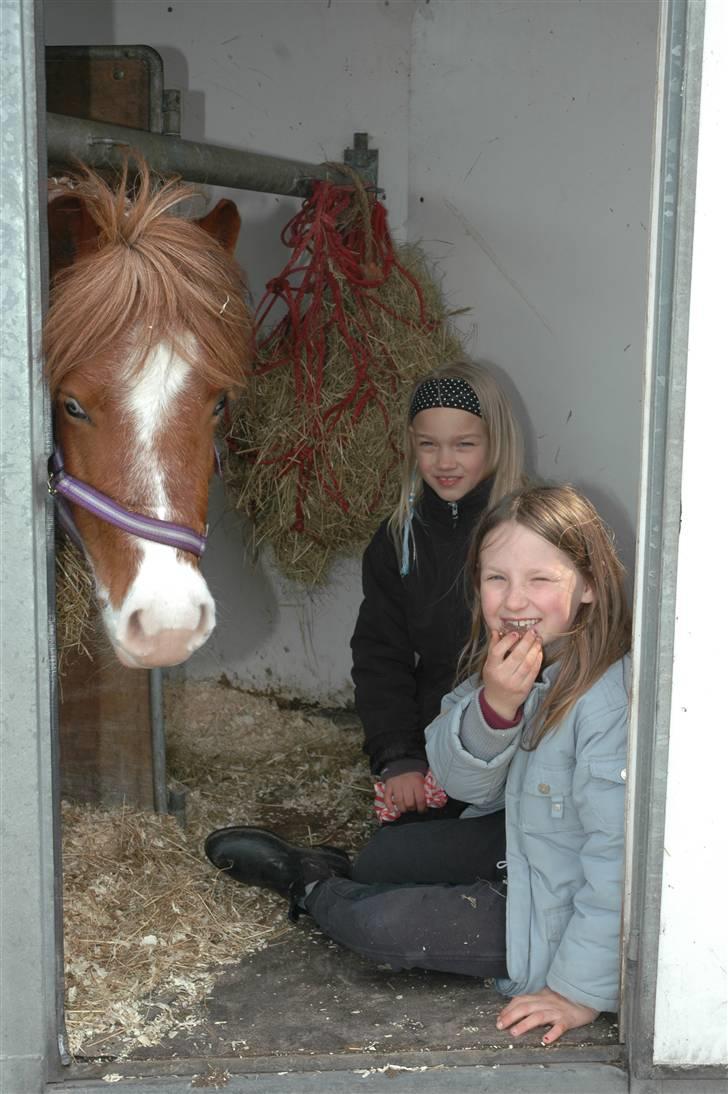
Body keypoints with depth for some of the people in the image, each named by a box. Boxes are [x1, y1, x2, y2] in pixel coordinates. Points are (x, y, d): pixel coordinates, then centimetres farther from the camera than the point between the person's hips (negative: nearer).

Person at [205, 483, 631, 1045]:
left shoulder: (611, 697, -32)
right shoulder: (508, 661, -6)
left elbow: (618, 854, -29)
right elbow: (462, 781, -9)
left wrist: (582, 991, -24)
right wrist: (495, 704, -29)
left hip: (563, 911, -7)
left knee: (375, 924, -8)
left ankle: (309, 885, 22)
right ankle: (335, 869, 45)